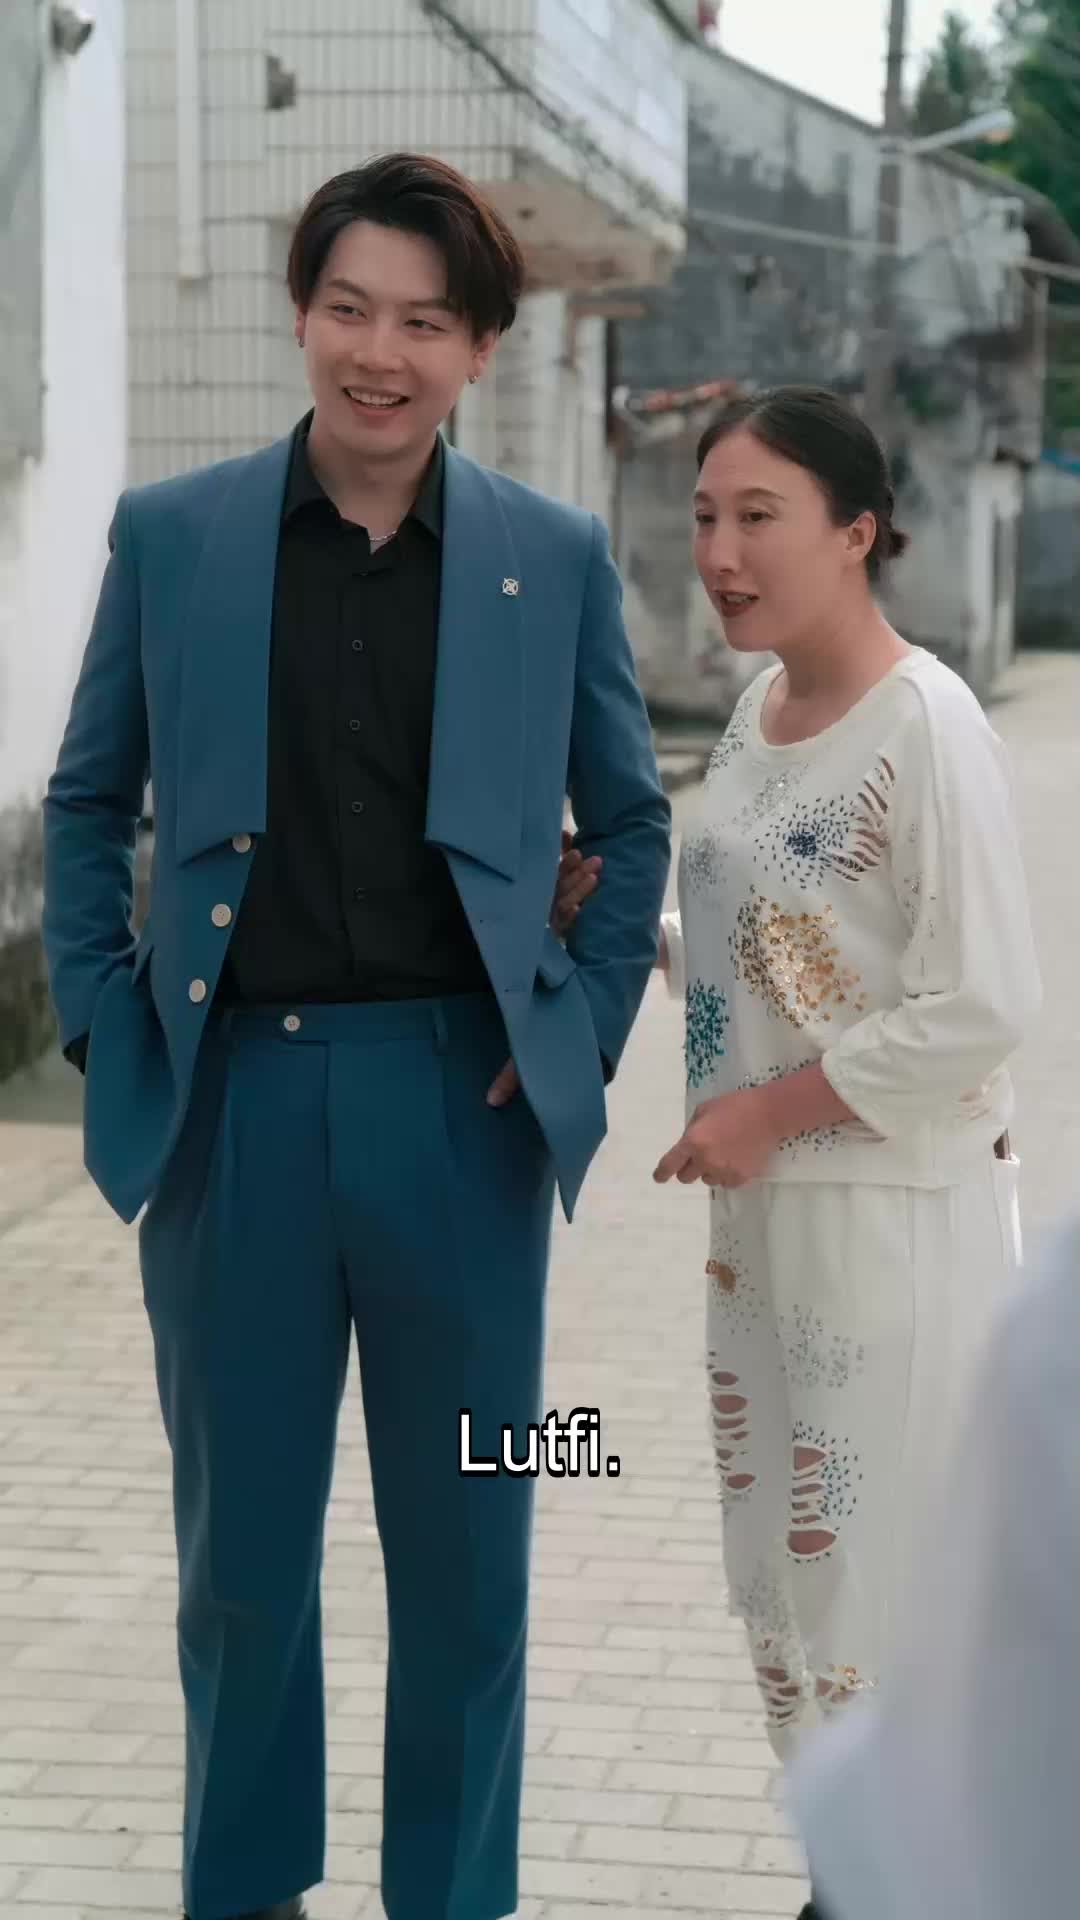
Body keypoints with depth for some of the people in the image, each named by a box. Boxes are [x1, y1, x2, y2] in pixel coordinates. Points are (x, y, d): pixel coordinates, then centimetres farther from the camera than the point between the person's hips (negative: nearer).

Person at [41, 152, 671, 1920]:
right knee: (238, 1538, 12)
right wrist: (102, 1022, 1)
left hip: (461, 1102, 0)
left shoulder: (558, 558, 2)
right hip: (232, 1097, 0)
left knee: (465, 1541, 10)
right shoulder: (168, 535, 2)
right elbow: (86, 804, 10)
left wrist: (586, 1035, 2)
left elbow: (632, 821, 11)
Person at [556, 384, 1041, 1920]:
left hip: (903, 1210, -8)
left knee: (890, 1567, 0)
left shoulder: (926, 727, -18)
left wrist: (772, 1109, -18)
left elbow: (984, 1008, -19)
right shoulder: (757, 715, 7)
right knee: (784, 1566, 16)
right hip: (772, 1206, 9)